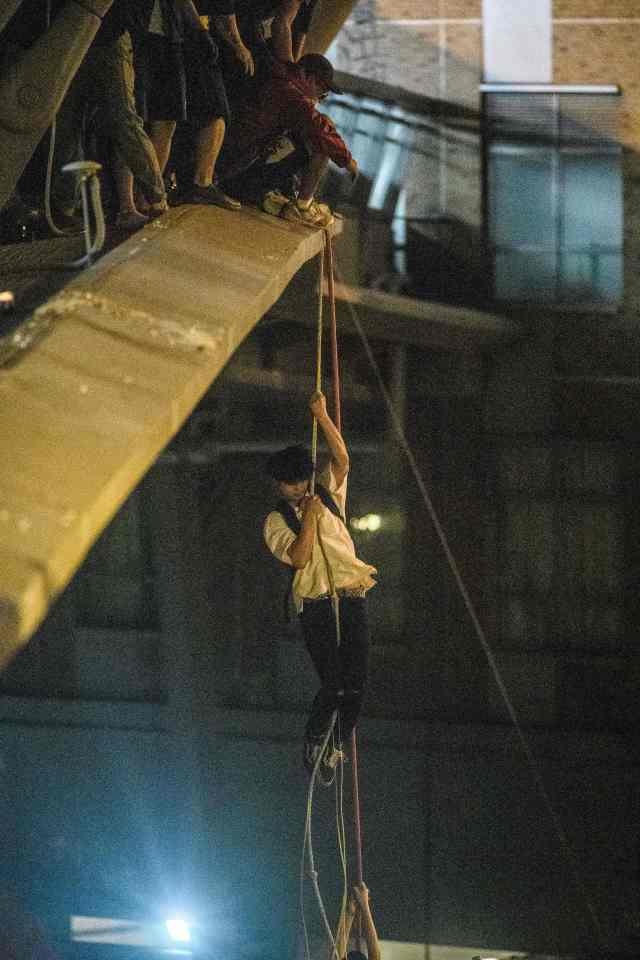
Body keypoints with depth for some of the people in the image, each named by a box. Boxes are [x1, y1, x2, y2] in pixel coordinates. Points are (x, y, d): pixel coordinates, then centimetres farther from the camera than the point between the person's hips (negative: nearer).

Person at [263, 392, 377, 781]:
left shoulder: (329, 496, 16)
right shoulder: (277, 521, 6)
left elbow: (342, 459, 1)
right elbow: (299, 558, -10)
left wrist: (322, 415, -3)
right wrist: (310, 516, -8)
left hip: (351, 599, 3)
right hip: (316, 604, -3)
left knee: (356, 682, -5)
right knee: (333, 682, -13)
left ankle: (337, 745, 12)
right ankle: (314, 741, 8)